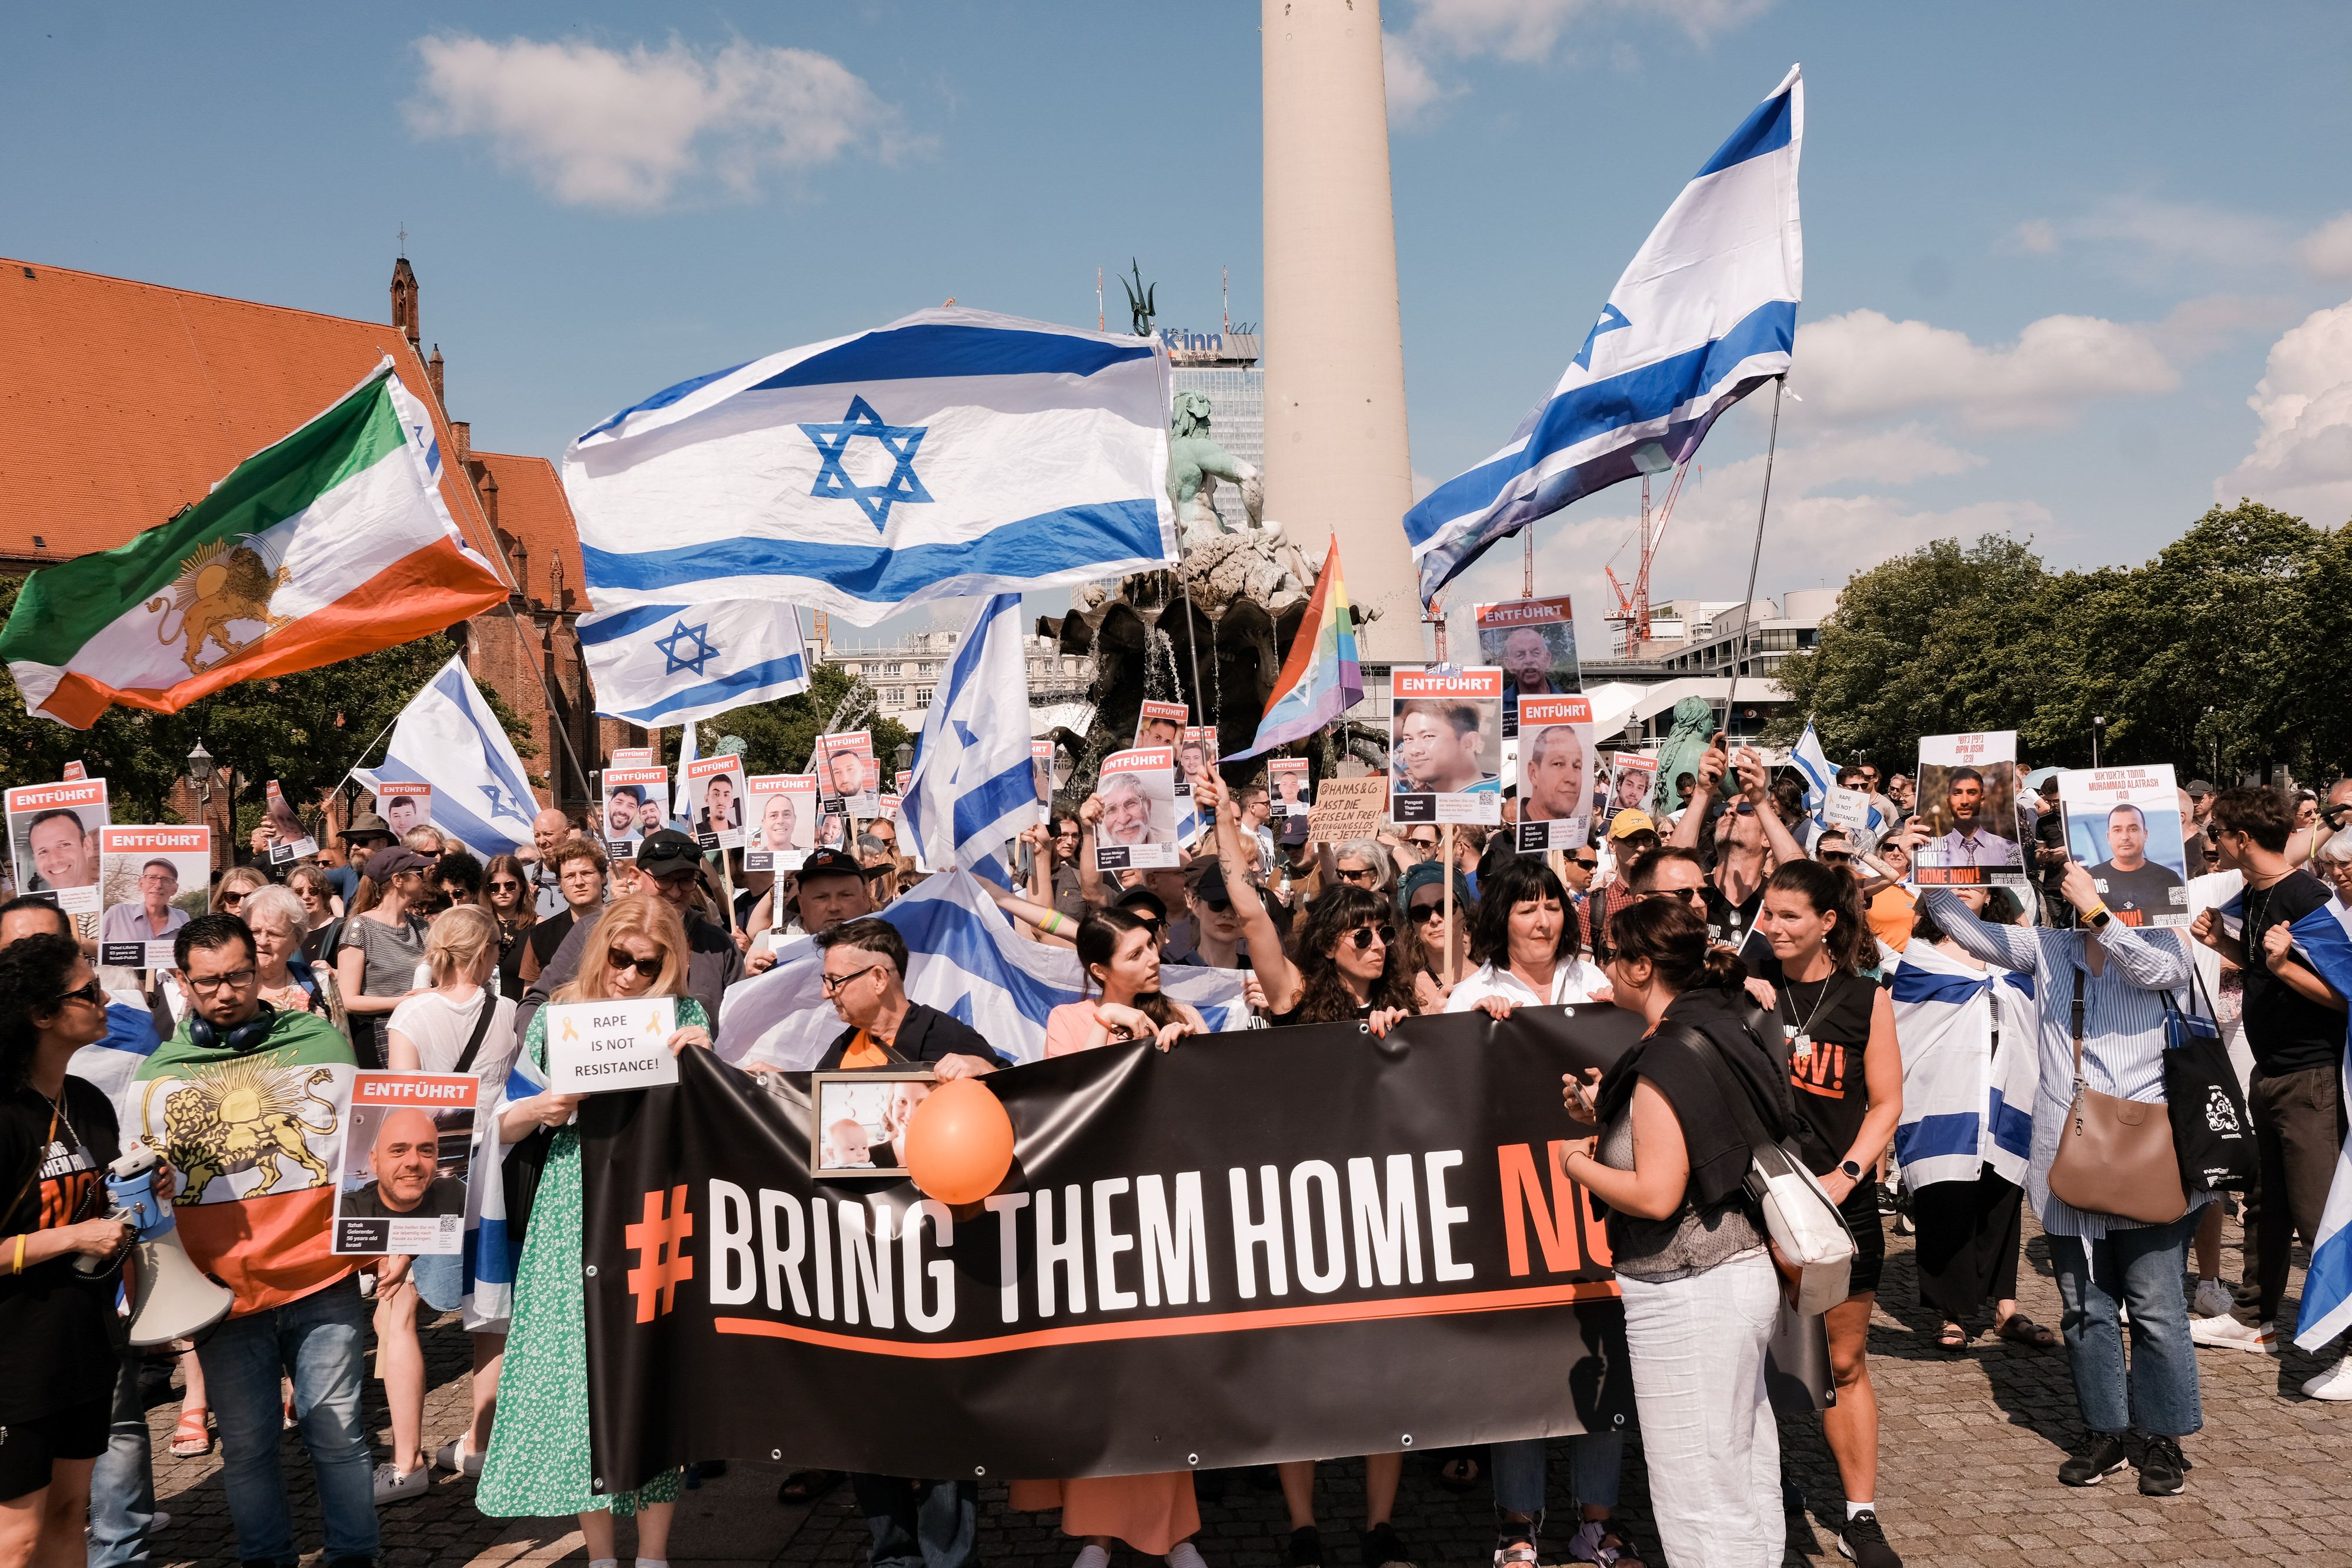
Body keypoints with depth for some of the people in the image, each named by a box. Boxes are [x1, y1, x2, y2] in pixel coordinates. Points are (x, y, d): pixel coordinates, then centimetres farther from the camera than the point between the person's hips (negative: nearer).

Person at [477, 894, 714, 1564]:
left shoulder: (685, 1014, 4)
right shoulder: (557, 1016, 5)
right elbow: (504, 1127, 9)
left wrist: (703, 1061, -15)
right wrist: (538, 1109, -12)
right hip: (575, 1221, 1)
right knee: (579, 1376, 2)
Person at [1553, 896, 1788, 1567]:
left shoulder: (1668, 1058, -20)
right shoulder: (1728, 1027, 7)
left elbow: (1655, 1196, -23)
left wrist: (1579, 1165, -8)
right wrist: (1610, 1115, 13)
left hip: (1687, 1294, -10)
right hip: (1746, 1270, 10)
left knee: (1699, 1503, 2)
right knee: (1748, 1480, 20)